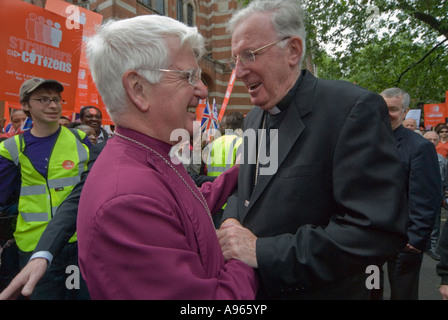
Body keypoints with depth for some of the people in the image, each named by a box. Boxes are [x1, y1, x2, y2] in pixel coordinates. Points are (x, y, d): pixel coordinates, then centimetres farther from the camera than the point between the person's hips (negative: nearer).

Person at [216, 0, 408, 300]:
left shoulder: (354, 108, -20)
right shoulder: (254, 117, 3)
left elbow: (379, 229, -26)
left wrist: (263, 252, -26)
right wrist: (230, 222, -9)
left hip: (320, 290, -6)